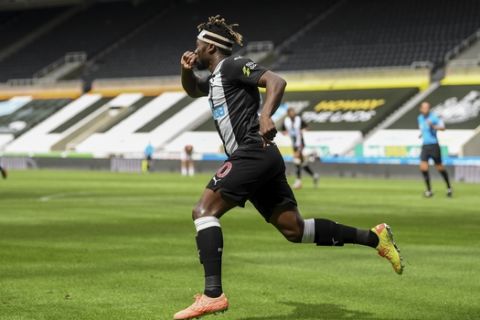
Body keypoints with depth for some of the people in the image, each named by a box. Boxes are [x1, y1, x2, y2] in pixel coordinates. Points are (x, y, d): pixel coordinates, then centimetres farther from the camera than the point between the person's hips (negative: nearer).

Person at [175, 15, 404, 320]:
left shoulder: (232, 65, -4)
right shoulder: (216, 76, 24)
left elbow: (276, 81, -17)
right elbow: (193, 90, 44)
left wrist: (266, 116, -34)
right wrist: (186, 70, 21)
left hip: (253, 153, -10)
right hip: (261, 160, 10)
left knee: (204, 211, -15)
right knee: (294, 229, 7)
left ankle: (213, 295, -24)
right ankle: (374, 237, 9)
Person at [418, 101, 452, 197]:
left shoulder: (434, 117, -10)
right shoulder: (420, 118, 10)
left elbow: (442, 127, -22)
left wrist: (433, 126, -34)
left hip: (434, 145, -5)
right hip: (424, 145, 5)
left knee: (440, 168, 4)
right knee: (423, 167, -9)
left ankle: (449, 188, 24)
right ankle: (429, 190, -1)